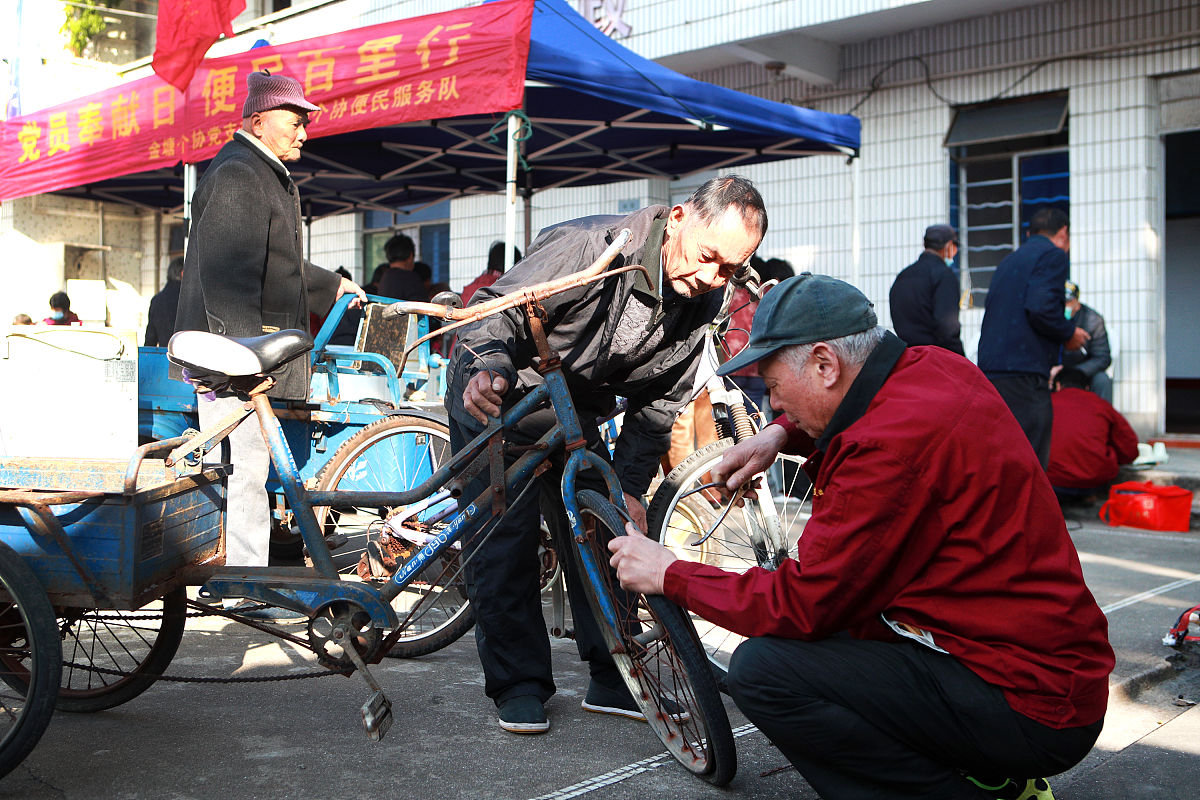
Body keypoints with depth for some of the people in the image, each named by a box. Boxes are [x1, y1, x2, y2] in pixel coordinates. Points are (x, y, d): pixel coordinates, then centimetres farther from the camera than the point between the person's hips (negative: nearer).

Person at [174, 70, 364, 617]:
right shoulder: (236, 175, -13)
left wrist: (330, 286, 42)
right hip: (235, 348, -11)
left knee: (247, 467, 15)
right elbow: (227, 275, -23)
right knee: (244, 466, -8)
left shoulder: (267, 175, 22)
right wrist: (247, 349, -28)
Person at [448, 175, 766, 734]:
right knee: (504, 536, -8)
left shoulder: (703, 301, -11)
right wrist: (486, 369, -48)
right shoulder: (591, 247, -31)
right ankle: (518, 684, 4)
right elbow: (496, 310, -27)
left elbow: (658, 402, -3)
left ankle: (614, 679, 12)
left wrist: (629, 486, -10)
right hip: (496, 396, -5)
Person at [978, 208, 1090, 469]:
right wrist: (1070, 333, 0)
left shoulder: (1010, 259, 23)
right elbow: (1040, 308, -16)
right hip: (1024, 374, -8)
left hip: (989, 368, 8)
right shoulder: (1053, 255, -1)